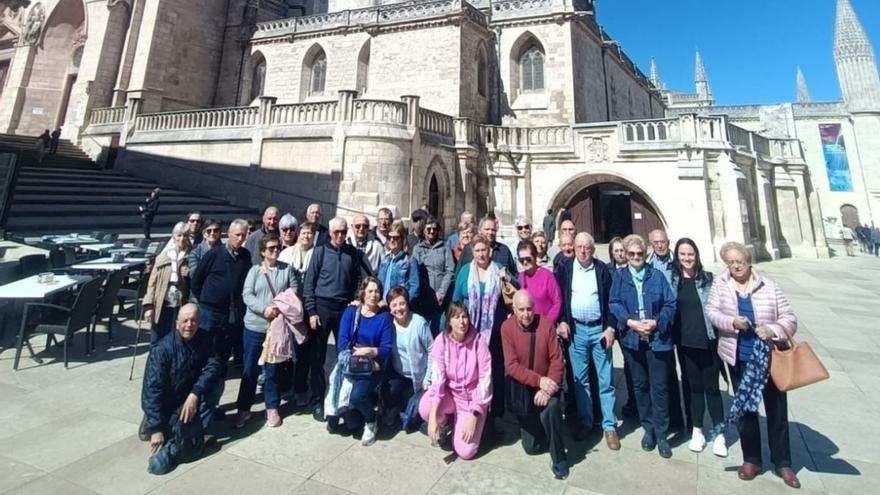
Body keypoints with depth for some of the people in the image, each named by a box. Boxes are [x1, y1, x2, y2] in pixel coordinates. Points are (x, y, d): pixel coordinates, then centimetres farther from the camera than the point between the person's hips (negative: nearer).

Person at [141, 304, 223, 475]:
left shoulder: (204, 340, -9)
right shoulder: (162, 349, -21)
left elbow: (213, 366, -19)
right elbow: (152, 389, -23)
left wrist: (195, 393, -35)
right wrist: (156, 429, -27)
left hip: (191, 398, 5)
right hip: (165, 405, -5)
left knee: (216, 382, -26)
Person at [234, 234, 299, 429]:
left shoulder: (287, 269, 3)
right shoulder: (255, 270, 1)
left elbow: (294, 291, 0)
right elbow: (247, 295, -8)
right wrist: (264, 309, -22)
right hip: (255, 326, 0)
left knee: (273, 369, 10)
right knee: (249, 369, 9)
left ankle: (272, 408, 25)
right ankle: (244, 408, 25)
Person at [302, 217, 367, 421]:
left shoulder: (352, 252, 5)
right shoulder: (320, 251, 0)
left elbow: (357, 280, 8)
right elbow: (309, 282, -2)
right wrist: (311, 311, -7)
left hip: (345, 308, 2)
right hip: (322, 307, -1)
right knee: (317, 357, 5)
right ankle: (317, 401, 19)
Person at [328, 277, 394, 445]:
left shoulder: (384, 317, -2)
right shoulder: (350, 312, 3)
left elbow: (387, 349, -9)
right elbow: (342, 343, -7)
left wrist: (370, 351, -26)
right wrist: (357, 356, -20)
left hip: (373, 368, -1)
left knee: (357, 395, -30)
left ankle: (371, 422, 3)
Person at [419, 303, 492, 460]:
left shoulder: (478, 341, -19)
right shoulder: (441, 340, -16)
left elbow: (485, 380, -17)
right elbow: (437, 377, -22)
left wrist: (474, 416, -20)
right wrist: (433, 415, -30)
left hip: (472, 398, -1)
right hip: (449, 393, 1)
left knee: (465, 452, -13)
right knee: (425, 409, -29)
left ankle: (458, 422, 22)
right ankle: (445, 424, 7)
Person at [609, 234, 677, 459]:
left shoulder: (657, 276, 3)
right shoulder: (619, 276, 4)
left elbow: (670, 303, -1)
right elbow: (614, 304, -2)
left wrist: (656, 322, -15)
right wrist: (629, 322, -16)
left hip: (657, 338, -1)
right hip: (632, 338, 1)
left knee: (659, 387, 3)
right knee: (640, 385, 13)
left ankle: (661, 434, 19)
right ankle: (648, 429, 29)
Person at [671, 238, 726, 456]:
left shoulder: (708, 278, -1)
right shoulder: (672, 280, 1)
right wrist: (671, 335, -2)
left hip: (708, 340, -1)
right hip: (685, 341, 1)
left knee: (711, 387, 6)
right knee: (693, 386, 13)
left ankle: (719, 434, 22)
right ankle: (697, 431, 27)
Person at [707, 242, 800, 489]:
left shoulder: (768, 286, -7)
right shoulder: (720, 283, -3)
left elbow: (789, 318, -6)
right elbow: (712, 311, -4)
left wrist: (773, 330, -25)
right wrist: (731, 322, -22)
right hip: (738, 357, 1)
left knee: (777, 410, 11)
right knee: (745, 408, 14)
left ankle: (783, 463, 30)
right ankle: (751, 459, 31)